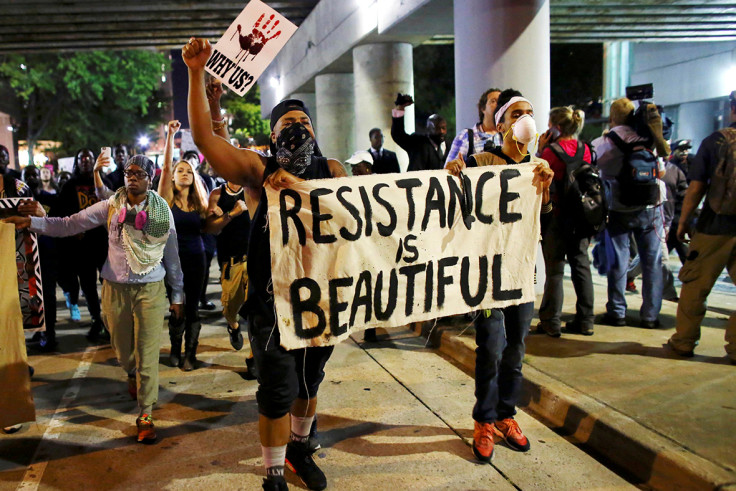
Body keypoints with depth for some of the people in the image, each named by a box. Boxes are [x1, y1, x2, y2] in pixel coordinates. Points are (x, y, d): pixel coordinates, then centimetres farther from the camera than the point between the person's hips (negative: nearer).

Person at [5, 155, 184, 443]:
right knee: (122, 349, 17)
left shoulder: (161, 211, -2)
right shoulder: (110, 207, -1)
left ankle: (145, 416, 8)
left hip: (150, 289, -2)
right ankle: (133, 376, 51)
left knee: (147, 353, -2)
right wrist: (35, 222, -20)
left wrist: (177, 294, 6)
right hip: (115, 288, 2)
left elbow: (171, 254, 3)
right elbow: (70, 225, -6)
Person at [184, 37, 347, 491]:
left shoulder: (331, 169, 5)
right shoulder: (258, 169, -3)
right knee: (279, 390, 2)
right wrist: (197, 75, -20)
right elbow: (204, 135, -13)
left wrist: (300, 186, -26)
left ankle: (299, 448, 45)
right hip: (273, 297, -3)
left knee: (310, 381, 20)